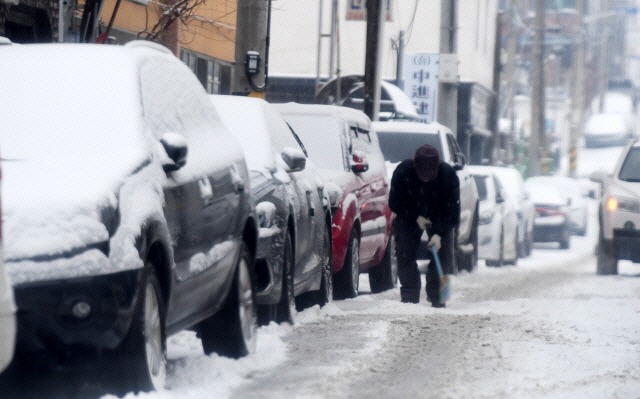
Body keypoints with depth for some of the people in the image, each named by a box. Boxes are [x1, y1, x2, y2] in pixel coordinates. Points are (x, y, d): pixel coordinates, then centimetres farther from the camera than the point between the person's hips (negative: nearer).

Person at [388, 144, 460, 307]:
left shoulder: (448, 174, -30)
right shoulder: (402, 172, -28)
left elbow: (451, 211, -23)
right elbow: (395, 203, -14)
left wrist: (438, 233, -33)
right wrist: (416, 218, -23)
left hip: (441, 220, 0)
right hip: (409, 217, 1)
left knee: (442, 256, -9)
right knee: (405, 256, -7)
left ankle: (437, 298, -3)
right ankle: (409, 297, -2)